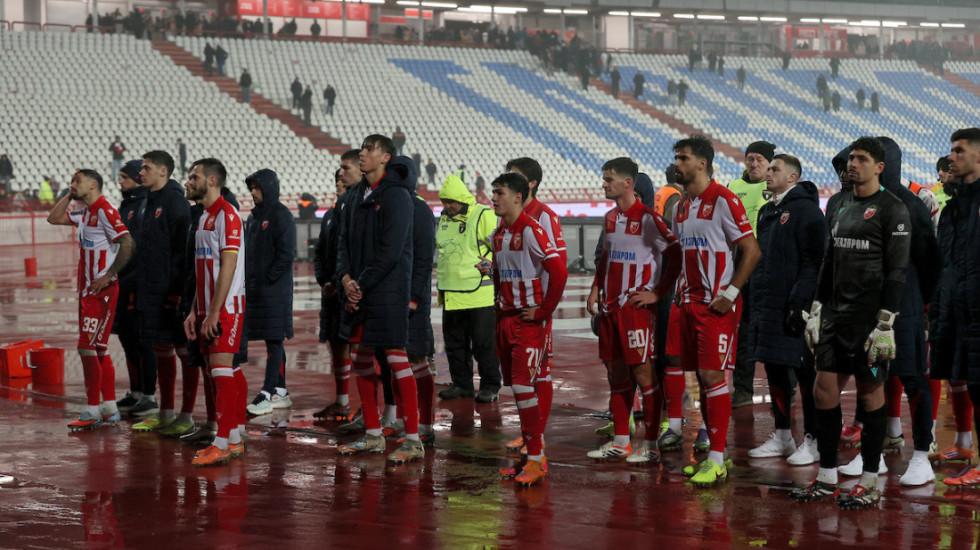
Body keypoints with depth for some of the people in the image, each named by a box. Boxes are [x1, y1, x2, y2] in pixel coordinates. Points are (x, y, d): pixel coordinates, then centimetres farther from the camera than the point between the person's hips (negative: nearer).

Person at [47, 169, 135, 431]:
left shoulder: (105, 211, -15)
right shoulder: (85, 213, 14)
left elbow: (127, 243, -24)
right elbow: (54, 218, 25)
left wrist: (108, 276, -22)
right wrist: (69, 195, 14)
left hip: (101, 290, -10)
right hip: (87, 289, 10)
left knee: (87, 347, -10)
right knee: (98, 349, 12)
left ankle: (93, 411, -6)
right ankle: (110, 409, 17)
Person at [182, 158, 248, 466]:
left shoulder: (226, 215, -12)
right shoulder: (204, 218, 18)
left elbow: (228, 266, -18)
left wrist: (214, 313, -21)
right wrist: (194, 312, 15)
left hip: (226, 308, -9)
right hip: (208, 308, 9)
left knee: (223, 372, -11)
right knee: (230, 373, 10)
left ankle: (222, 445, -13)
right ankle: (235, 440, 14)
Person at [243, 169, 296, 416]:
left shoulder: (281, 215, -9)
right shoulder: (254, 217, 17)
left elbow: (287, 253, -15)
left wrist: (268, 278, -16)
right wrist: (248, 278, 9)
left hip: (275, 289, -8)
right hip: (255, 289, 8)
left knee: (274, 340, -7)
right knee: (273, 340, 11)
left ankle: (267, 394, -9)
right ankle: (280, 392, 16)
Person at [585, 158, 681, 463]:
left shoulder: (648, 218, -11)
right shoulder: (610, 218, 13)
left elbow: (677, 255, -13)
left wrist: (657, 293, -14)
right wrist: (596, 289, 14)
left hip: (636, 307, -8)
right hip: (610, 306, 8)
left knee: (643, 373, -5)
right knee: (616, 373, 11)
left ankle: (650, 444, 1)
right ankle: (620, 442, 18)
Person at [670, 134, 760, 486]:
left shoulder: (722, 200, -11)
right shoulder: (681, 206, 14)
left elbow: (752, 250, -13)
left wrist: (730, 293, -17)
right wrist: (680, 293, 13)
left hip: (717, 305, -8)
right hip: (689, 302, 8)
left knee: (713, 375, -10)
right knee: (702, 378, 10)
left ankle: (716, 461, -8)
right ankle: (715, 453, 17)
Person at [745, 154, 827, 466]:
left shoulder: (805, 209, -9)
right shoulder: (768, 211, 18)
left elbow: (813, 261, -15)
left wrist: (800, 302, -21)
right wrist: (756, 301, 18)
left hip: (792, 308, -9)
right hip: (767, 305, 9)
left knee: (804, 372, -4)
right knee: (774, 370, 12)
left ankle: (812, 440, 1)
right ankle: (782, 437, 21)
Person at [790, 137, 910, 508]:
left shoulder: (892, 209, -7)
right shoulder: (838, 206, 15)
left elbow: (896, 271, -12)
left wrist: (886, 325, -17)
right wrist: (816, 310, 16)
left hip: (869, 318, -7)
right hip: (836, 315, 7)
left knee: (870, 393, 0)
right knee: (824, 390, 5)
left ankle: (870, 482, 8)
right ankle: (827, 479, 13)